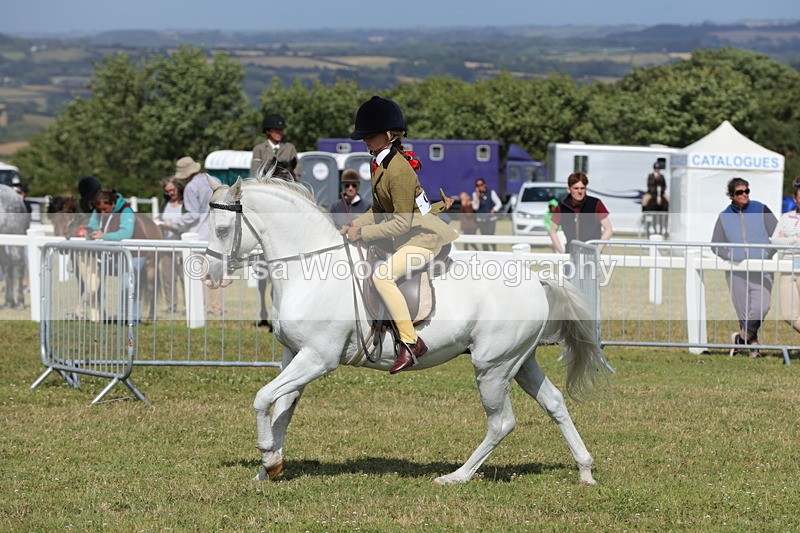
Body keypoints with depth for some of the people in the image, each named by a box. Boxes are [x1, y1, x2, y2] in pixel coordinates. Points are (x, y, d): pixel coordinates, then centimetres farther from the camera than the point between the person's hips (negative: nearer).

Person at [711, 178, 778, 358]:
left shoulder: (760, 209, 3)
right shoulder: (724, 216, 7)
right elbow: (715, 244, 11)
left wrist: (768, 253, -7)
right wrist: (729, 255, -8)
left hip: (761, 269, -1)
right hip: (736, 271, 2)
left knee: (761, 307, -17)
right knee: (744, 311, 1)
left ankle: (740, 337, 1)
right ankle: (753, 344, 15)